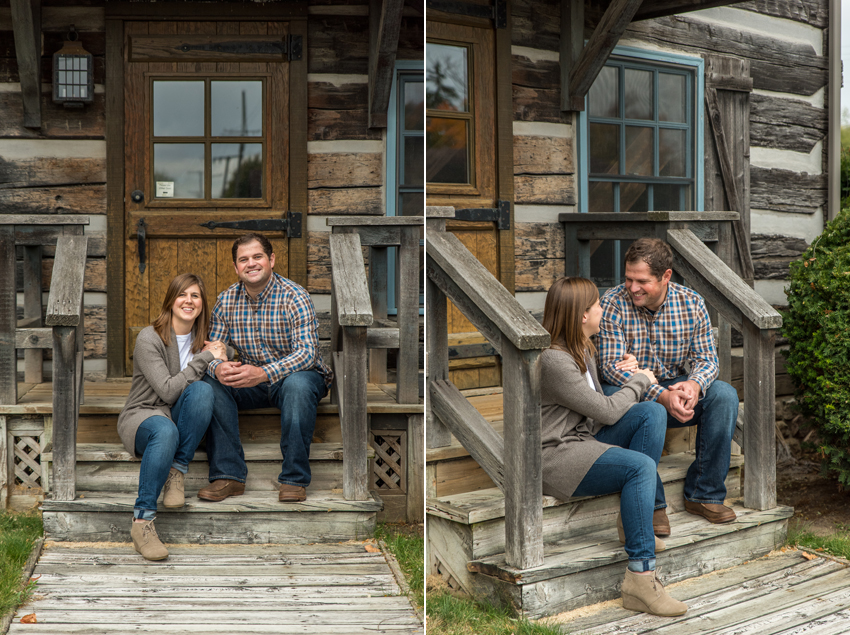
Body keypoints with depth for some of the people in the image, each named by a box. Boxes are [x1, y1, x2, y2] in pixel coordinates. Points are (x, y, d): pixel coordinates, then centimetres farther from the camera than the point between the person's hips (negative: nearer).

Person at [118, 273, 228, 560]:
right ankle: (142, 520, -37)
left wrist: (220, 362, -8)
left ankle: (176, 473, -20)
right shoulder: (149, 338, -10)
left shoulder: (201, 339, 8)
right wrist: (205, 358, -17)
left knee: (202, 389, -28)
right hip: (142, 415, -4)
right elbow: (167, 390, -18)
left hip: (180, 419, 5)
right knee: (165, 431, -41)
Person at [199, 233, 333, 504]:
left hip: (298, 373, -4)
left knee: (297, 384, -38)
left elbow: (307, 352, -26)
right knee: (211, 382, -22)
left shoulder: (294, 297, -16)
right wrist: (218, 367, -29)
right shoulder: (226, 301, -1)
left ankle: (294, 479, -26)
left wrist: (262, 373, -42)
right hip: (252, 382, 4)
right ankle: (228, 476, -18)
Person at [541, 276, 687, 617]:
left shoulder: (583, 349, 13)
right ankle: (640, 579, -27)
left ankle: (632, 518, -5)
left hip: (583, 438, 10)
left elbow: (597, 410, 19)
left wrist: (622, 376, 3)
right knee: (640, 466, -28)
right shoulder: (553, 360, -20)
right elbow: (606, 412, -15)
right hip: (554, 456, -10)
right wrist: (639, 380, 0)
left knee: (652, 412, -8)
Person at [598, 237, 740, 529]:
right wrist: (660, 395, -33)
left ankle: (704, 494, -12)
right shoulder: (613, 303, -15)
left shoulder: (692, 303, -4)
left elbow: (706, 357, -2)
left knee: (724, 394, -21)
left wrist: (695, 384, -28)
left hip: (676, 385, 4)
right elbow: (612, 366, -20)